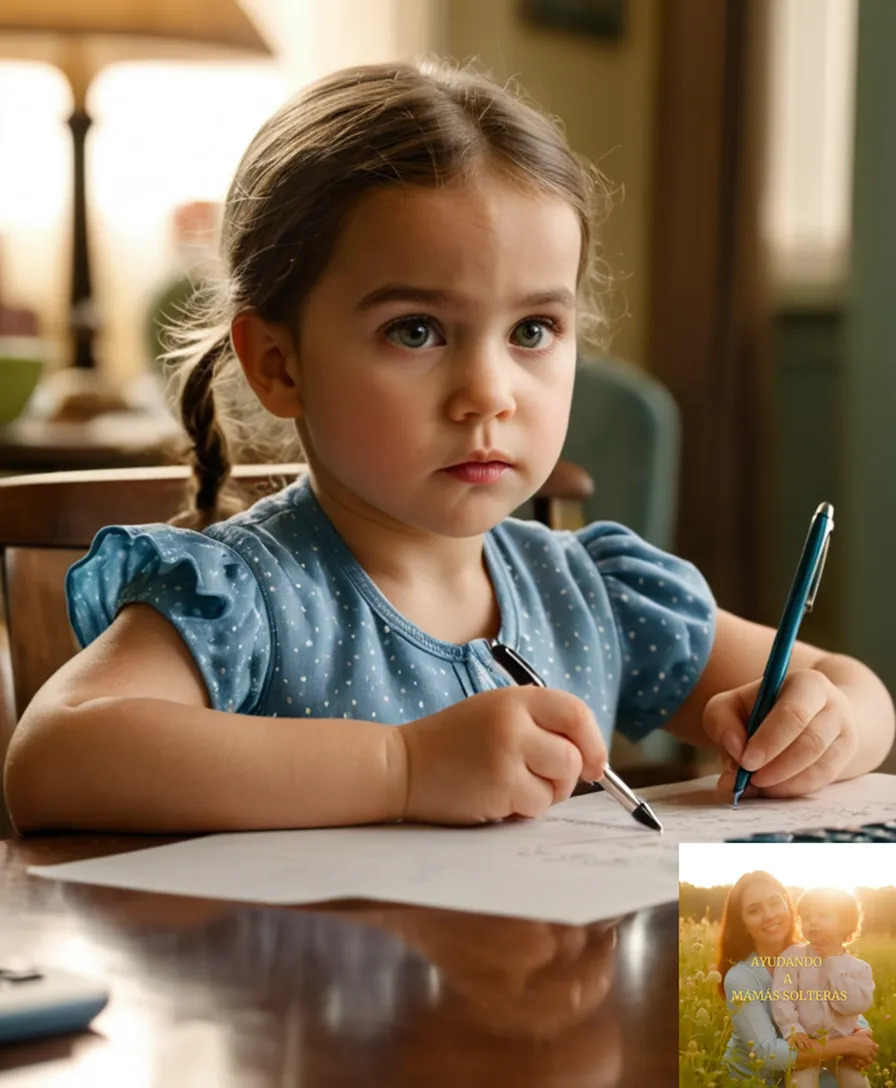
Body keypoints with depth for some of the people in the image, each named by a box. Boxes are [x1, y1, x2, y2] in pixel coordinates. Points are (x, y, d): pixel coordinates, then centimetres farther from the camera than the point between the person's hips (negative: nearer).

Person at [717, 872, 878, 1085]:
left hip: (801, 1075, 5)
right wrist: (847, 1045, -27)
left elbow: (854, 1014, 1)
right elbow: (767, 1053, -29)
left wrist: (862, 1035, -24)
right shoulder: (739, 978, -21)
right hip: (752, 1082, -5)